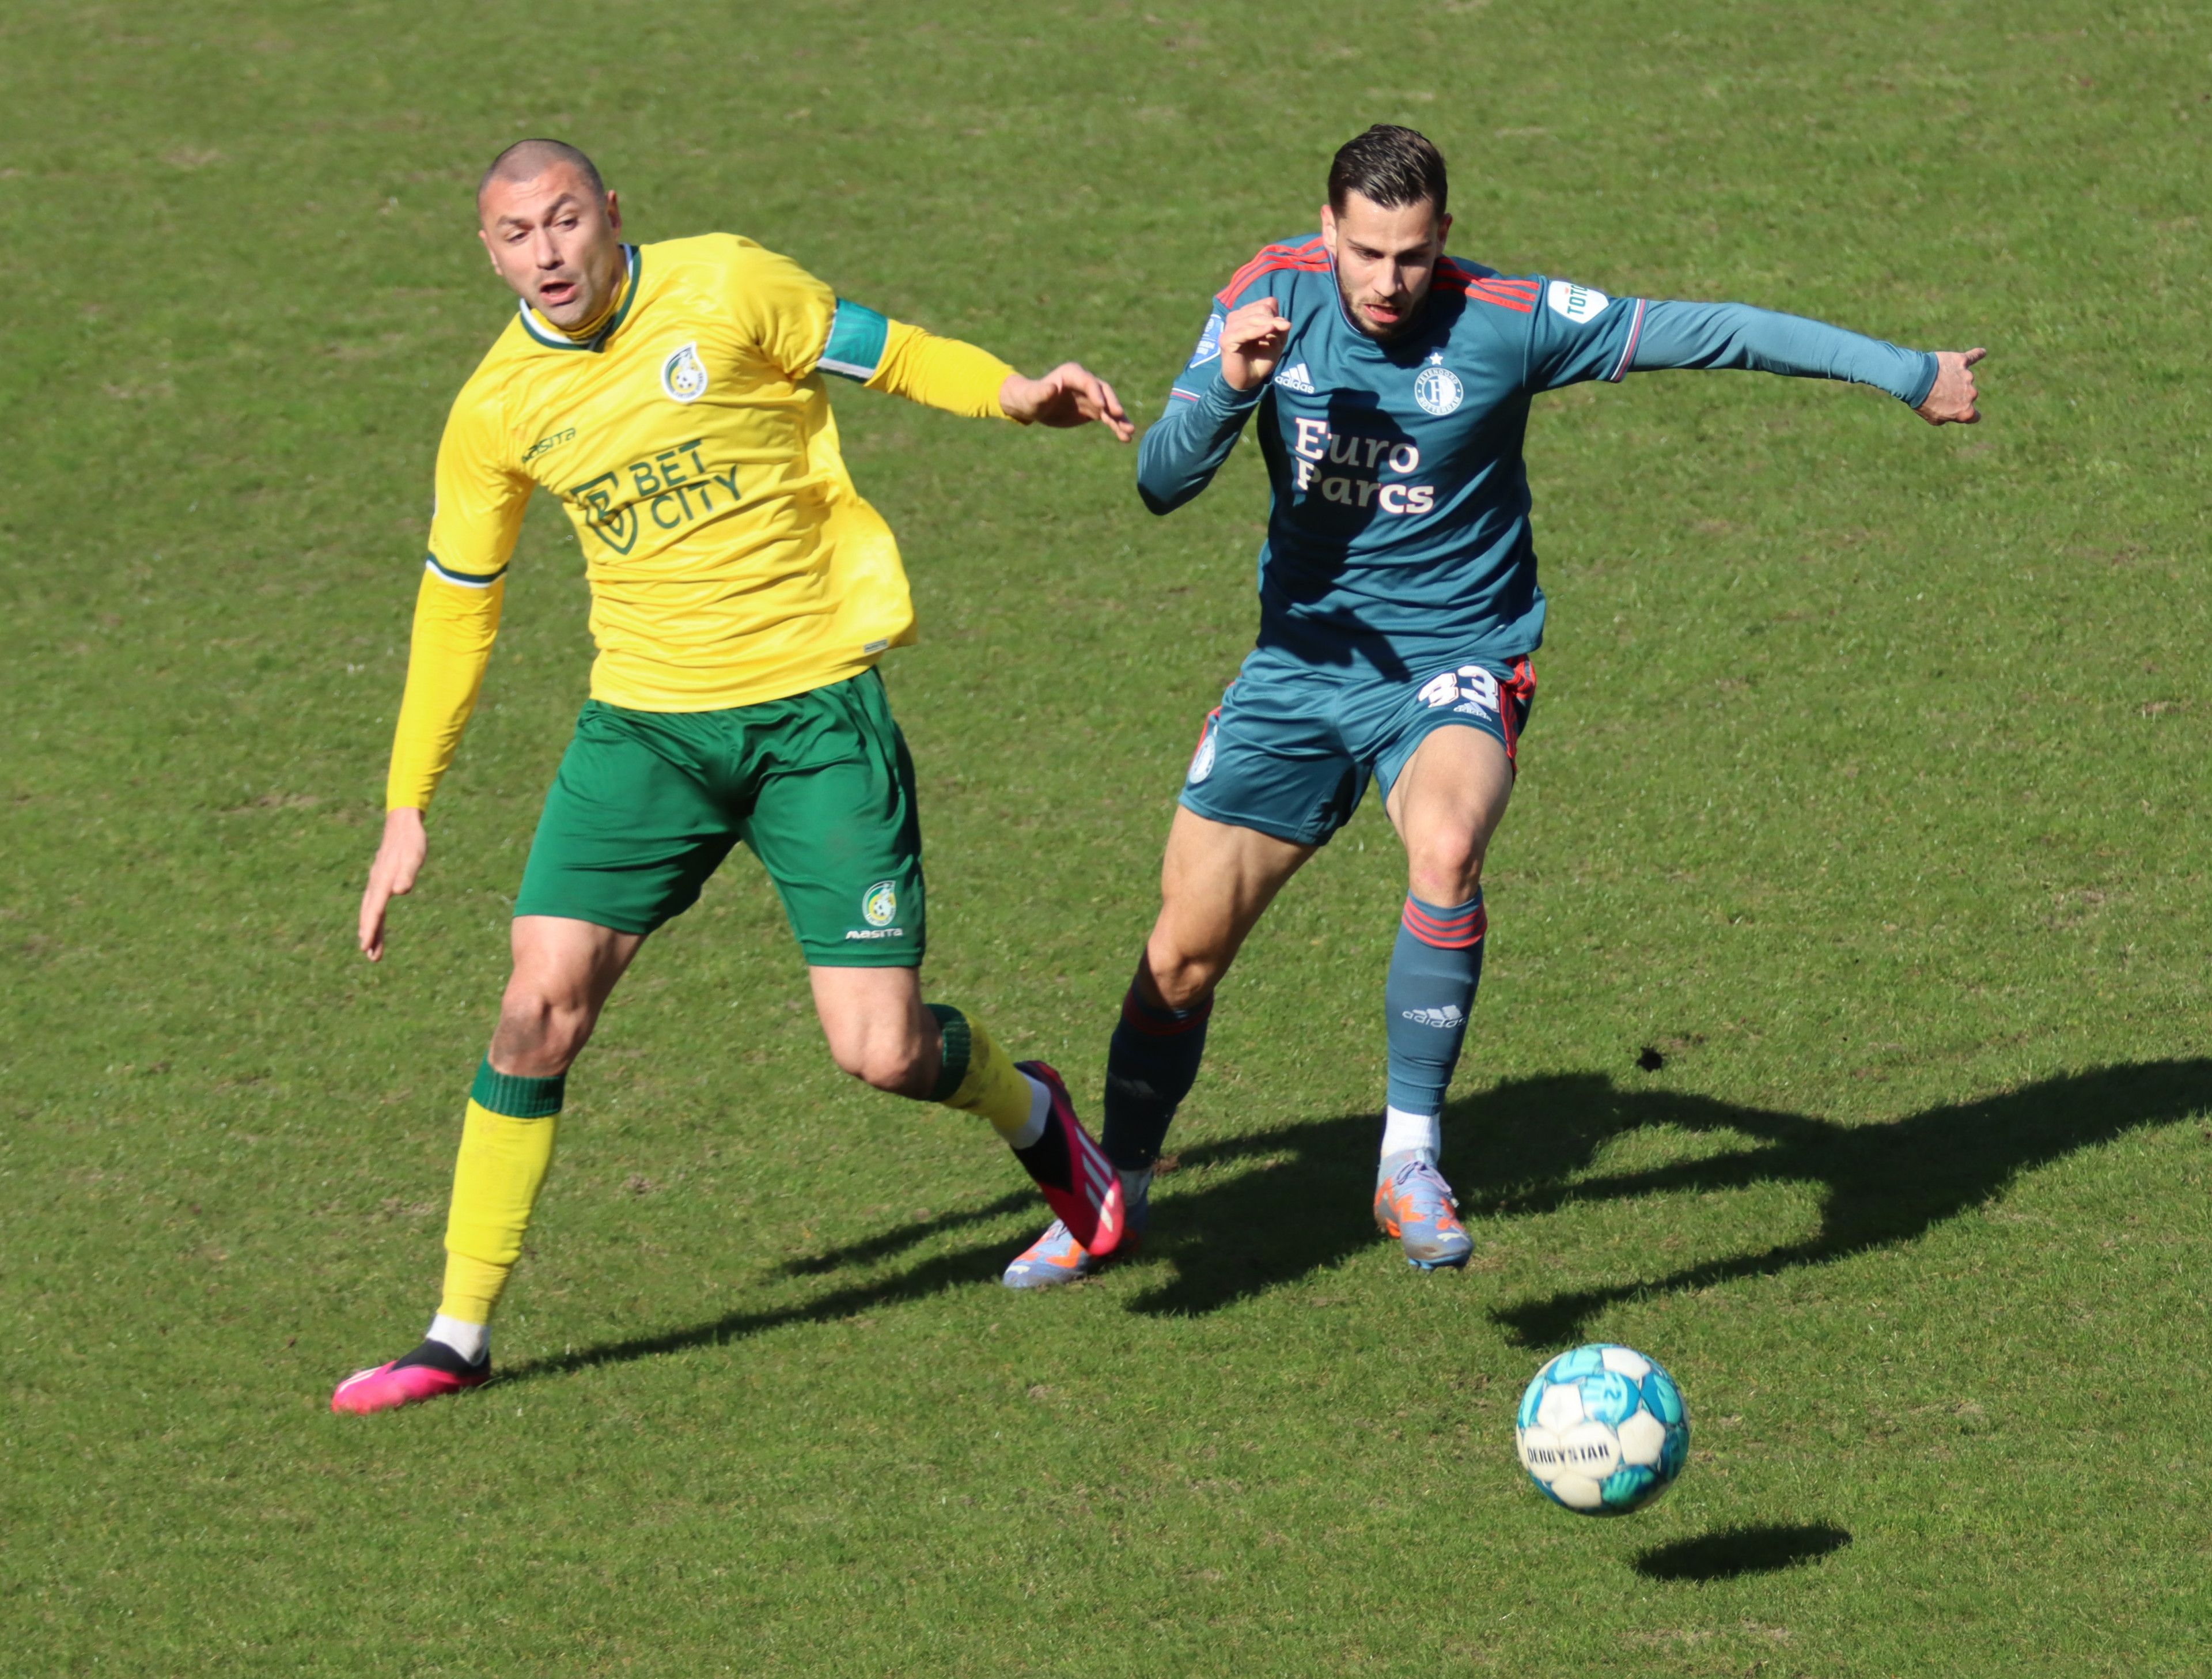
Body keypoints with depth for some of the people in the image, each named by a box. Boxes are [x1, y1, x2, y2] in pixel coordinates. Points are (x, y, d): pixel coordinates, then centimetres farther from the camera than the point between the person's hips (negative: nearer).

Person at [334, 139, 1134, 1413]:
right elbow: (457, 602, 12)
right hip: (645, 723, 3)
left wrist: (1013, 392, -19)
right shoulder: (497, 411, 1)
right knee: (542, 1008, -10)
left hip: (816, 709, -3)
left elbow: (886, 353, 2)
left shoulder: (726, 288, -9)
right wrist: (409, 807, 12)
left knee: (881, 1051, -7)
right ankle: (460, 1335, 2)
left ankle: (1029, 1111, 30)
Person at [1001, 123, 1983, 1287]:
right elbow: (1160, 485, -7)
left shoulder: (1507, 321, -16)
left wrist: (1908, 373, -7)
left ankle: (1410, 1157, -23)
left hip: (1454, 666, -3)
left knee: (1445, 847, -36)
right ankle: (1116, 1192, 28)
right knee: (1184, 951, 3)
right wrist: (1229, 388, -27)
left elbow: (1713, 333, -10)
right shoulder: (1271, 298, -7)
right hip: (1301, 664, 3)